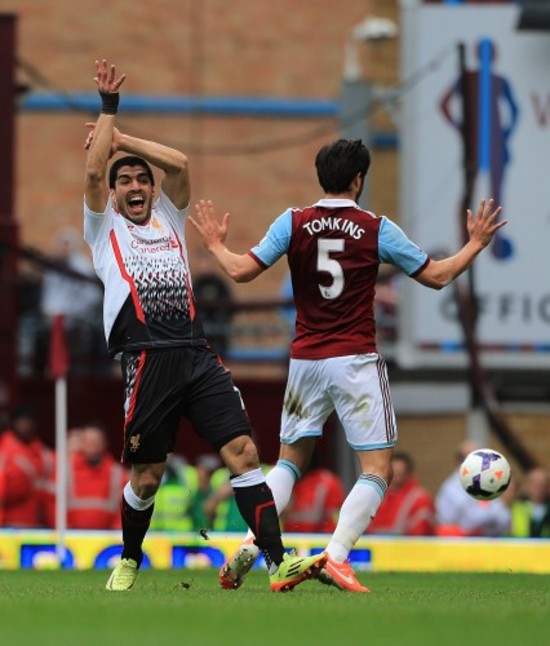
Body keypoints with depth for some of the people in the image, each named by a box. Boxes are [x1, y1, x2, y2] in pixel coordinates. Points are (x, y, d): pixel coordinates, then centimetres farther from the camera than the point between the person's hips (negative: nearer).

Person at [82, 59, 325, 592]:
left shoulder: (169, 222, 23)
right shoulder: (104, 228, 13)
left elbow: (179, 163, 9)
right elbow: (94, 172, -2)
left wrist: (122, 141, 13)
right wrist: (108, 108, 1)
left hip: (197, 357, 3)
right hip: (147, 362, -3)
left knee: (243, 452, -11)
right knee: (146, 476, 1)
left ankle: (277, 560, -18)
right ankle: (128, 562, 25)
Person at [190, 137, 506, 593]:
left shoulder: (294, 224, -1)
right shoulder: (377, 230, -5)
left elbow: (242, 271, -4)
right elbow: (436, 276, 2)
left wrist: (215, 244, 16)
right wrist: (476, 244, 17)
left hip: (305, 361, 4)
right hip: (356, 362, -4)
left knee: (291, 460, 18)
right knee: (378, 470, 0)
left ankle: (251, 547, 2)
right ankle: (337, 558, -15)